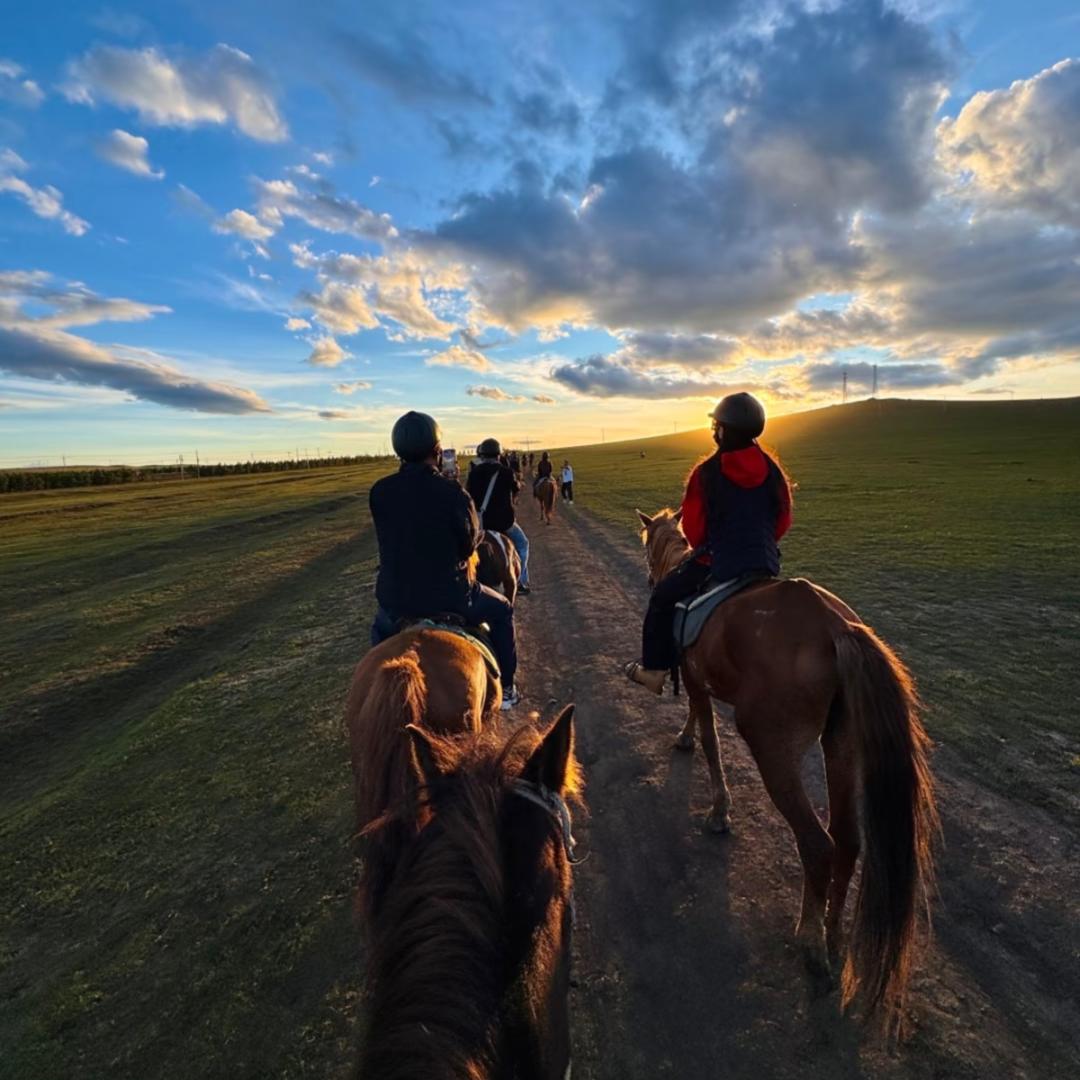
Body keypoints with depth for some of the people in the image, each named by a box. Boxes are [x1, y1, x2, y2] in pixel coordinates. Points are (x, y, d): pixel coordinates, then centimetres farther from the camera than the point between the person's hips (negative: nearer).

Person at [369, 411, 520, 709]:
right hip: (448, 596, -3)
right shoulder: (453, 493, -18)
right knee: (501, 610, 25)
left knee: (381, 627, 38)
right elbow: (469, 544, -5)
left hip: (394, 598, 3)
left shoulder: (379, 491, -7)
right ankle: (505, 688, 33)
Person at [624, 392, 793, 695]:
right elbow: (783, 520, 8)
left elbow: (693, 525, -6)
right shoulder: (773, 470, 1)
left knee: (662, 599, 14)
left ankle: (654, 670, 19)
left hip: (719, 562, -5)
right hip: (766, 562, 6)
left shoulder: (707, 472, -13)